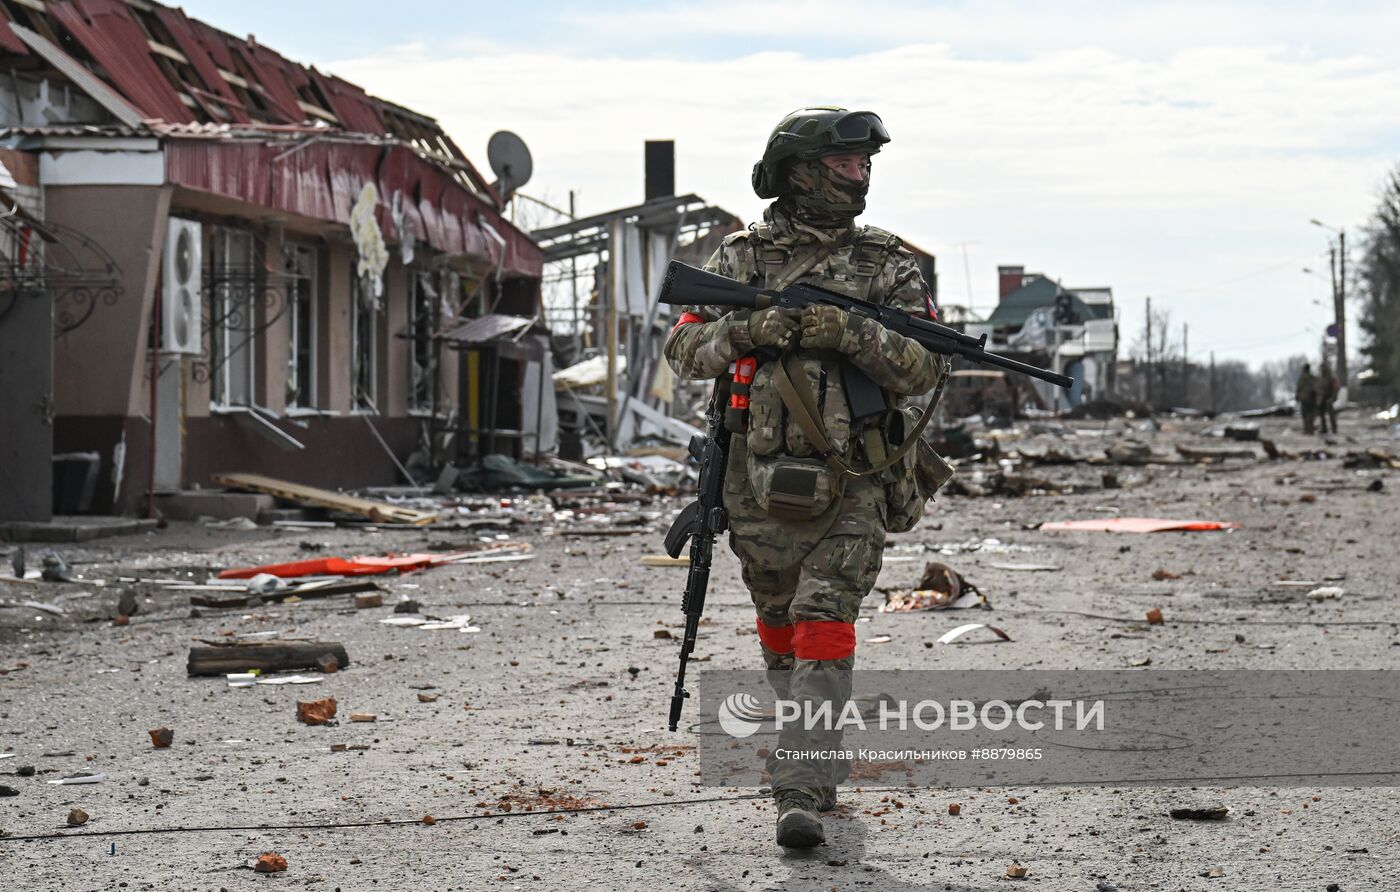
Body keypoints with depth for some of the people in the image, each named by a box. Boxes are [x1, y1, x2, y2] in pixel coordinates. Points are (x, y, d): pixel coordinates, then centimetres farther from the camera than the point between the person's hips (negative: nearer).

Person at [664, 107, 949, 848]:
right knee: (779, 638, 15)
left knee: (823, 633, -13)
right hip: (759, 482, 2)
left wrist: (851, 332, -21)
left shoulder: (887, 265, 1)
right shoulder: (740, 257, 4)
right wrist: (749, 329, -18)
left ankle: (802, 795, -15)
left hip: (848, 488, -2)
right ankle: (812, 755, 36)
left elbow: (925, 369, -6)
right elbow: (686, 349, 1)